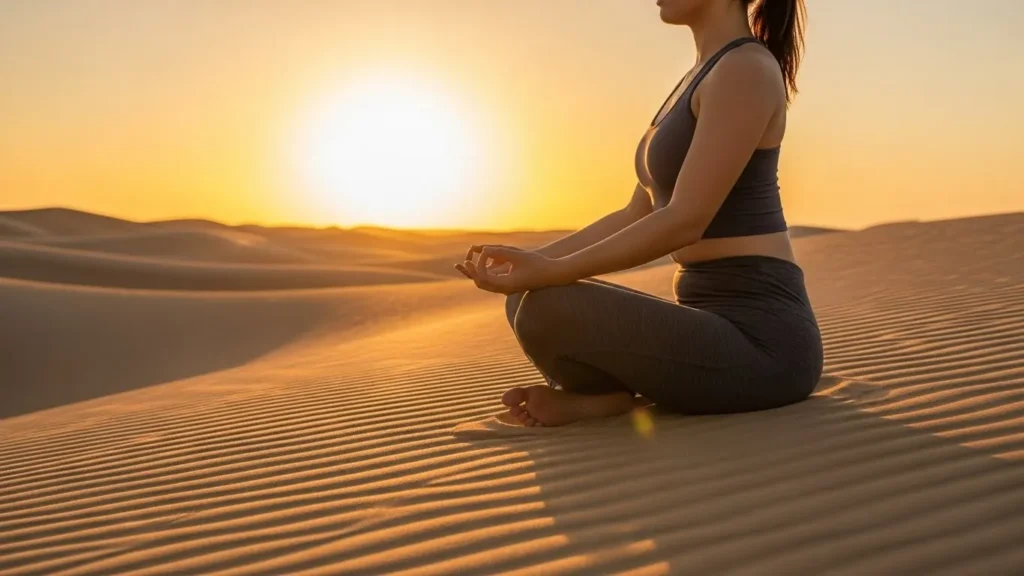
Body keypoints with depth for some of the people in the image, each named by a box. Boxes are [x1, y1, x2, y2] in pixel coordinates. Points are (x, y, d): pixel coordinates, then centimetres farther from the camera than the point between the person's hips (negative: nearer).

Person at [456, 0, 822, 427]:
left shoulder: (747, 70, -13)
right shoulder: (701, 82, 17)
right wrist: (534, 262, 7)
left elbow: (685, 222, -21)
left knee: (547, 311, -27)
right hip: (724, 326, 9)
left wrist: (550, 271, -21)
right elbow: (637, 217, 16)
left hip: (761, 343, -9)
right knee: (527, 300, 11)